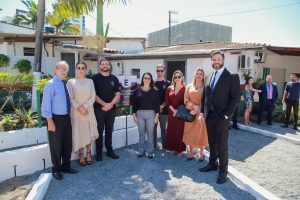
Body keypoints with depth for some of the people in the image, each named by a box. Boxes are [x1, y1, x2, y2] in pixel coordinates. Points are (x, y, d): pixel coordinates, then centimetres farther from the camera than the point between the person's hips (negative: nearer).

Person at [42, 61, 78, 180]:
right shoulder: (50, 84, -12)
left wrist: (69, 116, 9)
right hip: (56, 118, -7)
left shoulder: (66, 84, 8)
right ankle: (56, 169, 25)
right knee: (56, 145, 7)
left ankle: (66, 166, 33)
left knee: (68, 144, 16)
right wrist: (50, 121, -18)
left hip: (67, 118, 7)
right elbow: (46, 103, -15)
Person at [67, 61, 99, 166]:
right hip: (76, 112, -1)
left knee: (89, 132, 5)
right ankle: (81, 155, 14)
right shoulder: (71, 82, 2)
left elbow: (93, 97, 1)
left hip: (89, 111, 2)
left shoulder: (90, 81, 7)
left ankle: (88, 153, 18)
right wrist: (79, 108, -16)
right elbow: (70, 98, -4)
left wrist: (85, 106, -13)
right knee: (79, 133, 3)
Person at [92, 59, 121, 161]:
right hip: (99, 108, -3)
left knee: (109, 130, 11)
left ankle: (109, 150, 21)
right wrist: (104, 104, -15)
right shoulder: (95, 78, -1)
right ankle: (99, 152, 12)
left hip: (111, 108, 3)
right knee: (99, 130, 3)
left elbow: (118, 94, 3)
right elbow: (94, 94, -7)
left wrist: (110, 104, -10)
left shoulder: (114, 79, 7)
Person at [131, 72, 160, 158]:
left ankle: (150, 152, 16)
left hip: (151, 114, -1)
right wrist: (134, 115, 1)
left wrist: (157, 115, -4)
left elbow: (157, 104, 1)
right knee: (141, 133, 9)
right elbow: (134, 103, 5)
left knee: (150, 133, 4)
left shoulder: (154, 91, 1)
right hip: (140, 113, 1)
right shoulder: (137, 91, 3)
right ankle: (141, 151, 23)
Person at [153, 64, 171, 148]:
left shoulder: (168, 83, 3)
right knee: (153, 127, 6)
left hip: (164, 109, -1)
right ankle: (153, 145, 17)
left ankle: (164, 145, 18)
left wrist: (162, 106, -10)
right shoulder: (153, 83, 7)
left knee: (163, 128, 7)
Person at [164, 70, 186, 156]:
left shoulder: (185, 89, -6)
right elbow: (167, 102, 2)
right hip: (171, 114, 4)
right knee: (171, 131, 10)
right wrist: (174, 110, -10)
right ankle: (173, 148, 24)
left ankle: (180, 149, 17)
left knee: (180, 131, 4)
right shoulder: (169, 89, 6)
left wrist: (179, 111, -11)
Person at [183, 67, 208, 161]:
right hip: (190, 113, 3)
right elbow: (186, 100, 2)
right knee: (190, 133, 7)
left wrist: (197, 110, -15)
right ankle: (191, 152, 19)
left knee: (201, 133, 4)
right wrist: (194, 106, -13)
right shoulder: (189, 86, 8)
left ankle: (201, 153, 16)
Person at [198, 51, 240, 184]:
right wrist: (202, 112, 6)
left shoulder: (232, 77, -7)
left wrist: (227, 115, -16)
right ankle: (212, 164, 33)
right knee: (212, 143, 16)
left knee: (222, 145, 4)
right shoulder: (209, 78, 12)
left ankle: (223, 170, 19)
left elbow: (236, 98, -11)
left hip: (221, 117, -5)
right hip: (209, 116, 6)